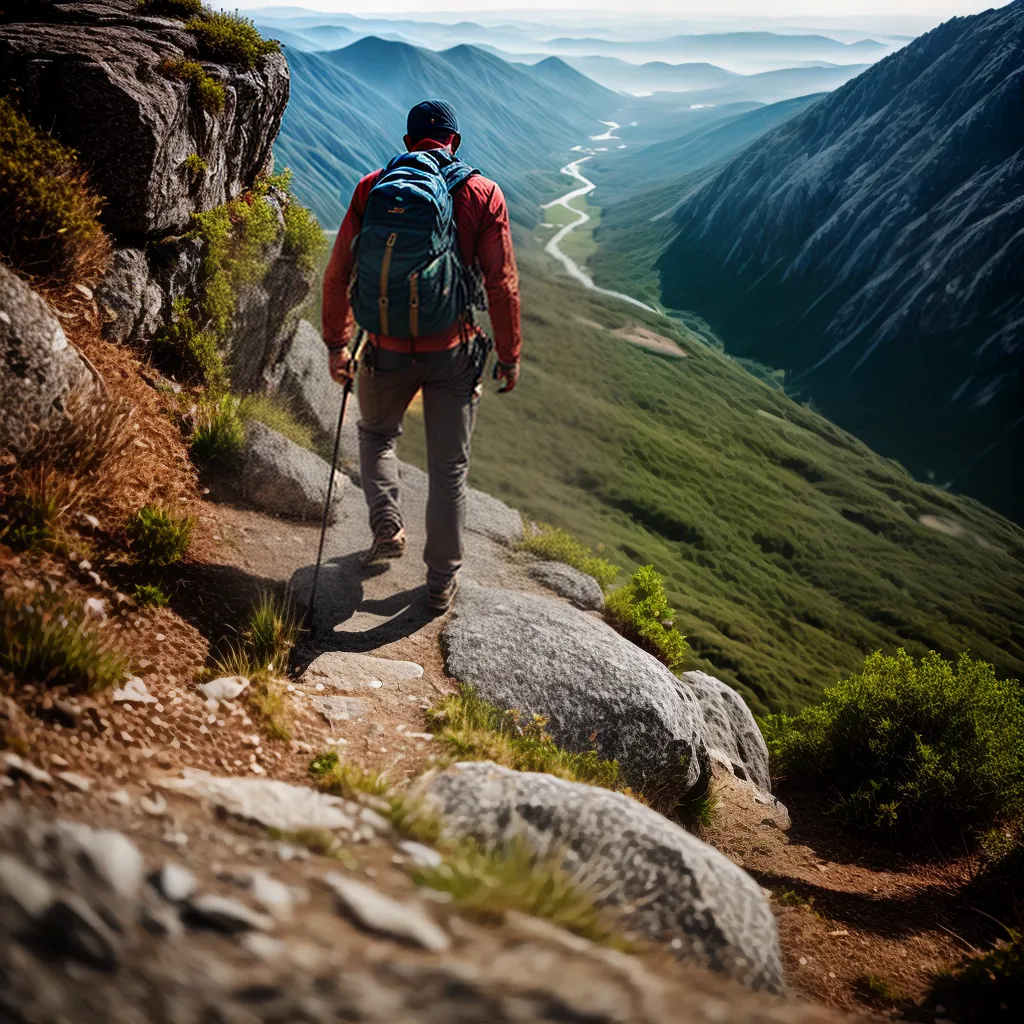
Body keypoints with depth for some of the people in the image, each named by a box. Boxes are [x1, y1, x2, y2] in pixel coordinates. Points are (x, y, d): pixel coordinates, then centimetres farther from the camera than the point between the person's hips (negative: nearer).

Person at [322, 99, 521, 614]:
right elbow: (502, 285, -6)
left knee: (376, 434, 31)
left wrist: (336, 344, 12)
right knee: (449, 467, 13)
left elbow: (338, 274, 2)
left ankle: (387, 528, 19)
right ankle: (442, 584, 21)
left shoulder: (370, 189, 1)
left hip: (385, 351, 1)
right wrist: (509, 356, 4)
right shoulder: (482, 195, -4)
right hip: (452, 352, -1)